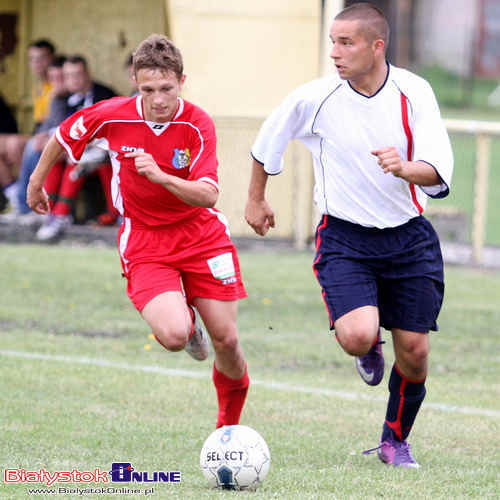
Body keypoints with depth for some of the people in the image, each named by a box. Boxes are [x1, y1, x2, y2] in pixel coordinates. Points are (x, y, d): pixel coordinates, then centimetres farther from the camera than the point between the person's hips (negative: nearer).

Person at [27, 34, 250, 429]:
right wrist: (37, 182, 21)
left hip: (202, 237, 1)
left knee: (226, 341, 0)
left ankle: (230, 426, 27)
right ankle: (186, 318, 17)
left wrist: (160, 176, -40)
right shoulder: (112, 116, -14)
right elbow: (63, 135, 7)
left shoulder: (198, 125, -16)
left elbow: (208, 195, -25)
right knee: (174, 335, -23)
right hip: (144, 244, -1)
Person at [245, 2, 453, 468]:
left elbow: (438, 172, -13)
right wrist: (256, 199, 20)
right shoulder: (314, 98, -11)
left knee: (414, 351, 2)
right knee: (356, 336, -23)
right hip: (344, 237, -1)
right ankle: (370, 347, 17)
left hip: (408, 236, 2)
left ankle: (395, 439, 29)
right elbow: (268, 141, 9)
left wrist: (404, 168, -35)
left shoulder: (413, 93, -9)